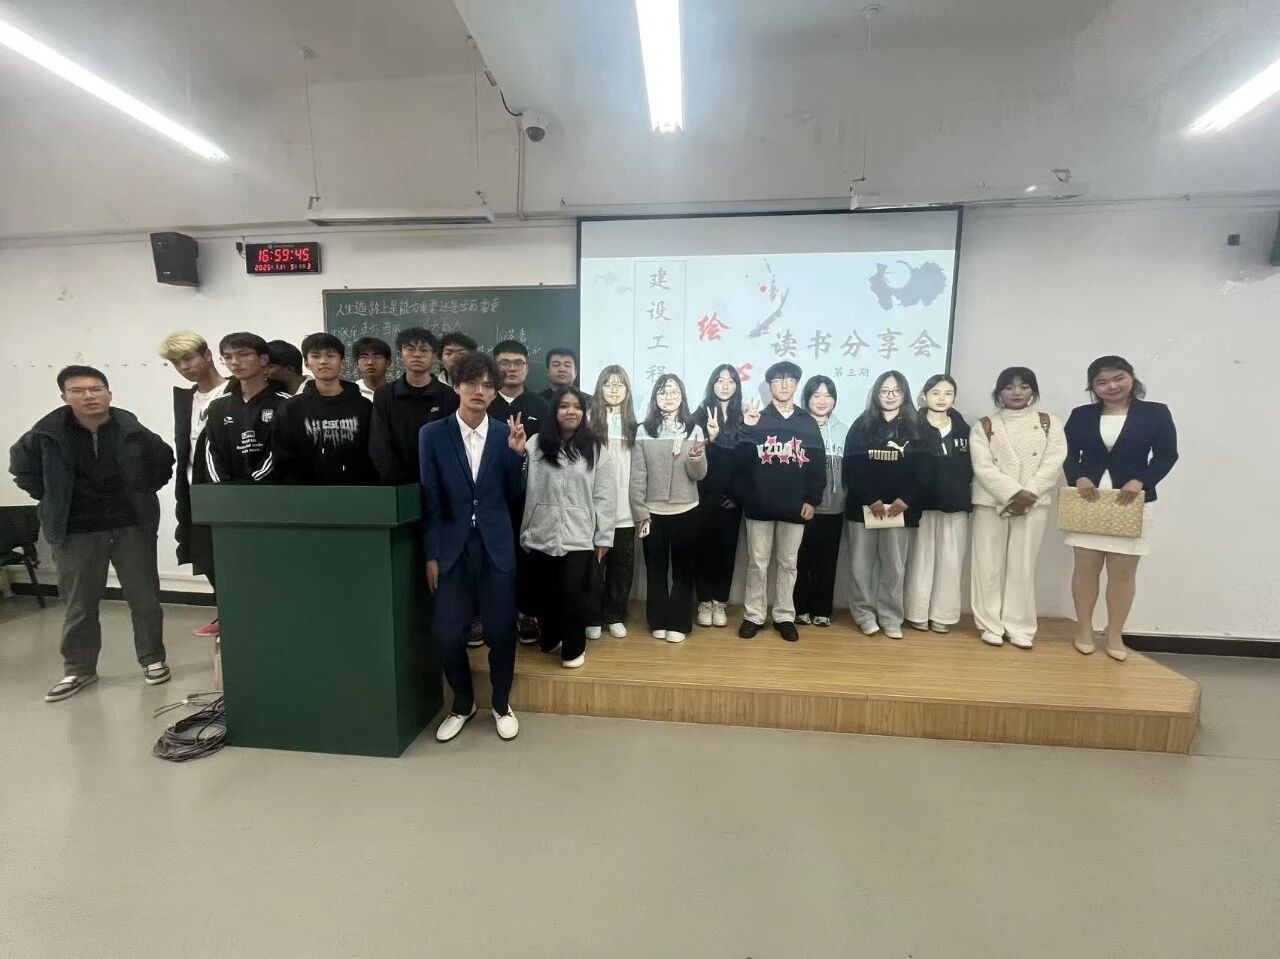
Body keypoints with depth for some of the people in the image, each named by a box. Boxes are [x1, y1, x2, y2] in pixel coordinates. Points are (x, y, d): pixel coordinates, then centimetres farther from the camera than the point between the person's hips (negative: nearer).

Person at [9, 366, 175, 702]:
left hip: (132, 528, 0)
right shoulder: (47, 434, -5)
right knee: (79, 605, 11)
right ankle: (78, 669, 27)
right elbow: (22, 466, 12)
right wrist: (51, 501, 4)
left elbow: (164, 460, 11)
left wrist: (143, 494, 4)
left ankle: (153, 659, 22)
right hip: (76, 533, 1)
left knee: (145, 599, 7)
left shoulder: (133, 432, -7)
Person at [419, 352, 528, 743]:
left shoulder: (505, 434, 1)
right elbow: (430, 500, -1)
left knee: (500, 630, 6)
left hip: (496, 546, 0)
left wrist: (517, 454, -14)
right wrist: (431, 554, -3)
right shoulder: (432, 434, -1)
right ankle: (463, 704, 31)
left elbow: (513, 495, 1)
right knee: (448, 633, 4)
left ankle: (502, 704, 31)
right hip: (452, 546, 0)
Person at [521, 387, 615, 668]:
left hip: (579, 537, -1)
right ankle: (550, 639, 39)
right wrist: (523, 530, -9)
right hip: (541, 536, 2)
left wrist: (603, 537, -2)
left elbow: (604, 497, 0)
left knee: (574, 594, 2)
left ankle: (574, 648, 25)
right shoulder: (536, 446, 3)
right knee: (545, 594, 14)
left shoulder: (596, 451, 1)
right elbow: (525, 490, -3)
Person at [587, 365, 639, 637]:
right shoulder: (589, 418, -1)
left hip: (624, 508, 3)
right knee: (594, 565, 6)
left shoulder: (632, 422, 9)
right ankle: (593, 618, 22)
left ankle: (615, 616, 26)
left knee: (622, 565, 10)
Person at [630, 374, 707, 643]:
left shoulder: (694, 430, 1)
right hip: (653, 512, 0)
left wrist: (696, 457, -23)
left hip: (686, 511, 0)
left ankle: (678, 623, 21)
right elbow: (637, 476, -2)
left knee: (683, 569, 9)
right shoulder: (643, 431, -1)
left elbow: (699, 475, -3)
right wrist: (640, 512, -6)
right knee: (656, 569, 11)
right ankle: (658, 621, 25)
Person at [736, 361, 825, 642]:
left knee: (788, 563, 11)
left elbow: (818, 464, 5)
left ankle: (784, 617, 23)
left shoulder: (808, 423, 8)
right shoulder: (756, 419, 3)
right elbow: (742, 460, -9)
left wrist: (812, 499, -2)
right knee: (757, 562, 7)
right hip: (760, 505, -1)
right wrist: (748, 429, -23)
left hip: (795, 506, 1)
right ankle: (753, 615, 19)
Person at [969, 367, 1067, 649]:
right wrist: (1014, 494, -15)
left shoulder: (1050, 423, 8)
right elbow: (983, 468, -6)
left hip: (1033, 505, 1)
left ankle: (1020, 627, 13)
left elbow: (1053, 462, -2)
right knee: (989, 565, 1)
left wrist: (1029, 494, -14)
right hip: (991, 504, -1)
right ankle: (990, 625, 10)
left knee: (1023, 566, 4)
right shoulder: (984, 426, 4)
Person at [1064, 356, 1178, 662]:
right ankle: (1084, 628, 16)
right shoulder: (1081, 415, 5)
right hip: (1087, 499, 1)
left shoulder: (1156, 413, 3)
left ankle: (1114, 633, 17)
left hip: (1134, 501, -1)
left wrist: (1140, 481, -16)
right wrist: (1079, 478, -15)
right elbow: (1068, 454, 4)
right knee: (1085, 567, 4)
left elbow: (1166, 455, -1)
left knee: (1123, 571, 4)